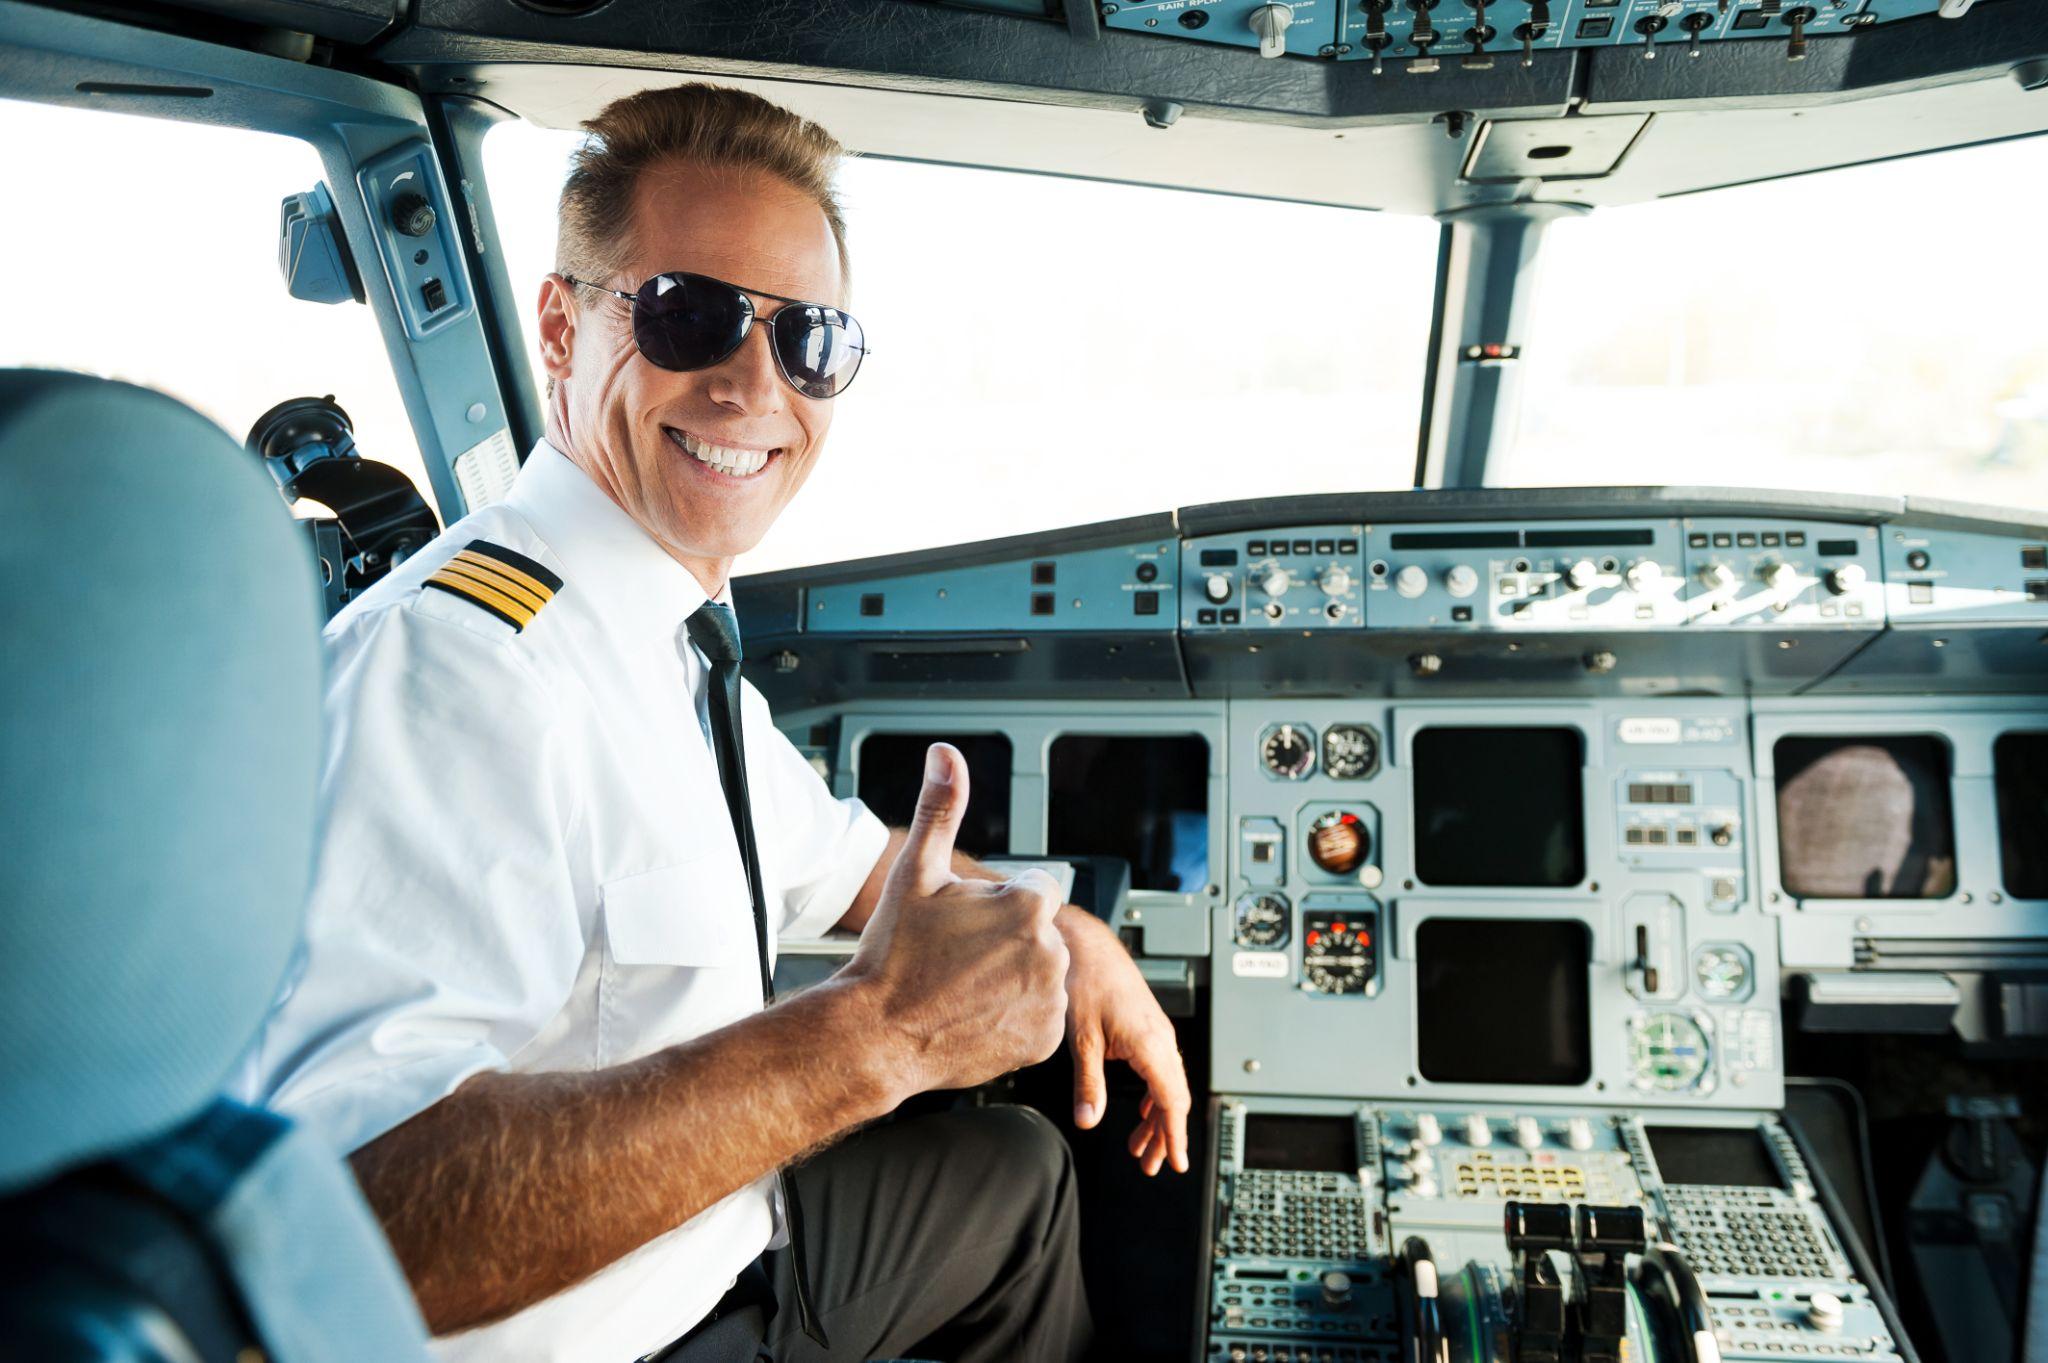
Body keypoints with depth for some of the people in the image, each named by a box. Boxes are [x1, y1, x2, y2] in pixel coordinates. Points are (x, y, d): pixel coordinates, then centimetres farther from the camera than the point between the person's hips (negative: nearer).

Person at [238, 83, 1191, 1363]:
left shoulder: (680, 629, -1)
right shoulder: (457, 656, -29)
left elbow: (838, 861, 16)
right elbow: (349, 1221, -39)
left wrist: (1075, 941, 3)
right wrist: (876, 1033, -40)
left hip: (720, 1240, 8)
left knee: (1019, 1165, 22)